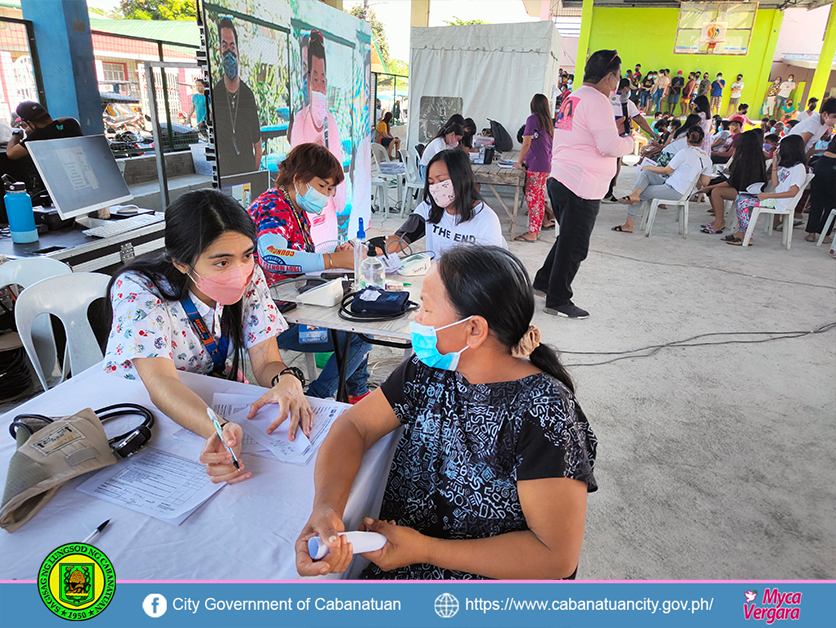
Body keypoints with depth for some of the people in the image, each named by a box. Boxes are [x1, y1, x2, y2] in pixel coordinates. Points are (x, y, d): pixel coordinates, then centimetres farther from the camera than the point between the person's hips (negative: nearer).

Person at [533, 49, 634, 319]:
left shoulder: (573, 97, 16)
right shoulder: (597, 100, -13)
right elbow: (609, 146, -19)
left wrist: (612, 130, 20)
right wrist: (629, 141, 0)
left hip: (559, 179, 10)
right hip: (581, 185, -10)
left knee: (568, 238, 24)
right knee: (574, 246, 0)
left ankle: (543, 280, 34)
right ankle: (558, 300, 10)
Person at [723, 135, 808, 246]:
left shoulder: (799, 167, -12)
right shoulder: (787, 165, 18)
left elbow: (793, 192, -20)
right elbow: (775, 184, 13)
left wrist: (768, 195, -22)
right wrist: (774, 164, 9)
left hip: (781, 203, -10)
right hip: (775, 198, 10)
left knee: (743, 203, -21)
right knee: (740, 197, -3)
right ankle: (740, 232, -9)